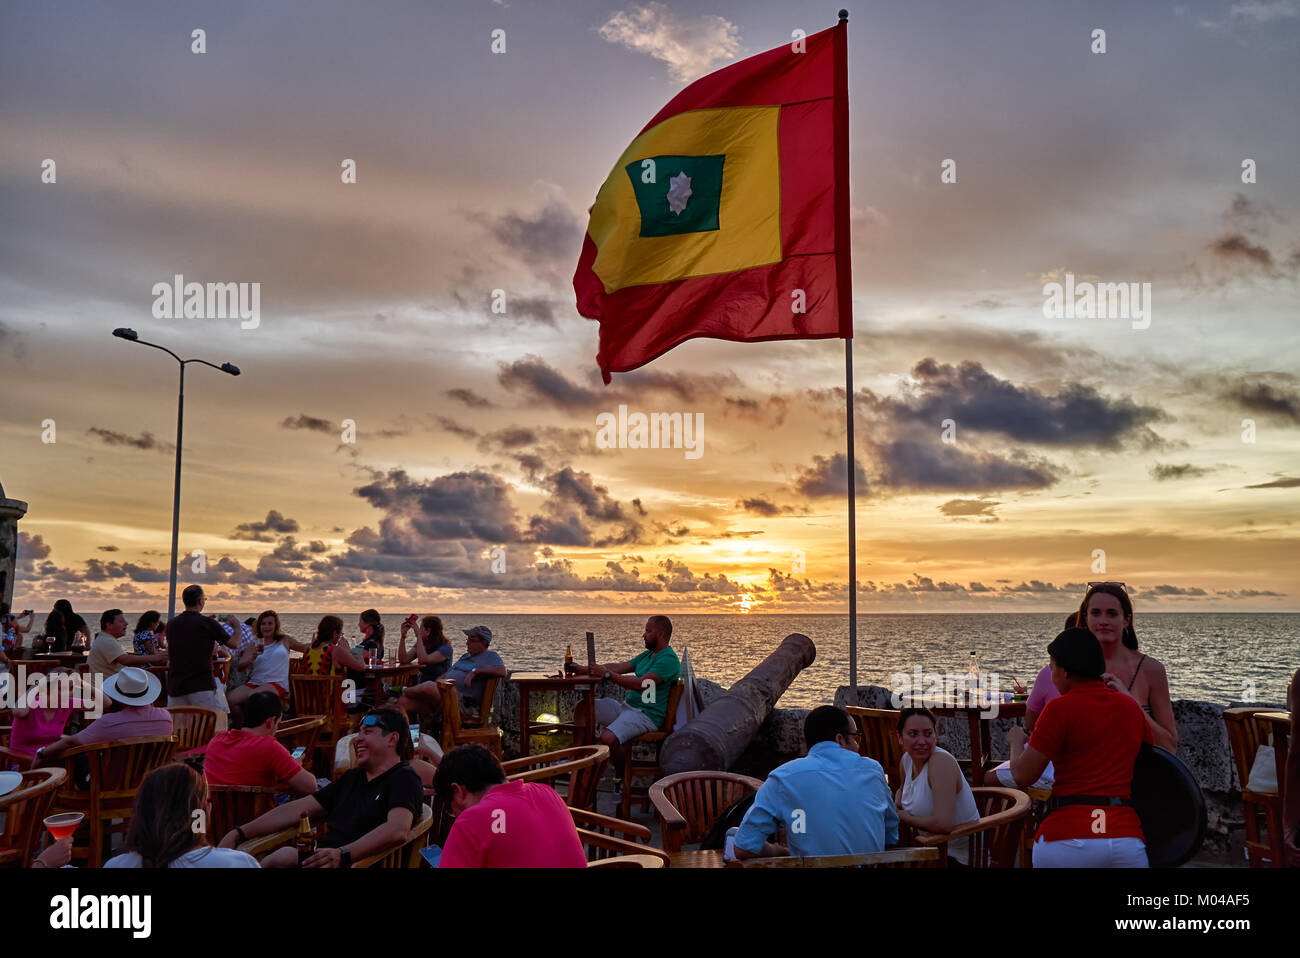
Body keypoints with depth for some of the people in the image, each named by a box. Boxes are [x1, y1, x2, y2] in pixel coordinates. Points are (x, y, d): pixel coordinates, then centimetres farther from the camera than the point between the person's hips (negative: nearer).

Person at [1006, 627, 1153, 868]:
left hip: (1067, 836, -5)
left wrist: (1016, 740, 15)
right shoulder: (1131, 707, 12)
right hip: (1126, 834, 5)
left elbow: (1023, 776, -5)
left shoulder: (1060, 708, -5)